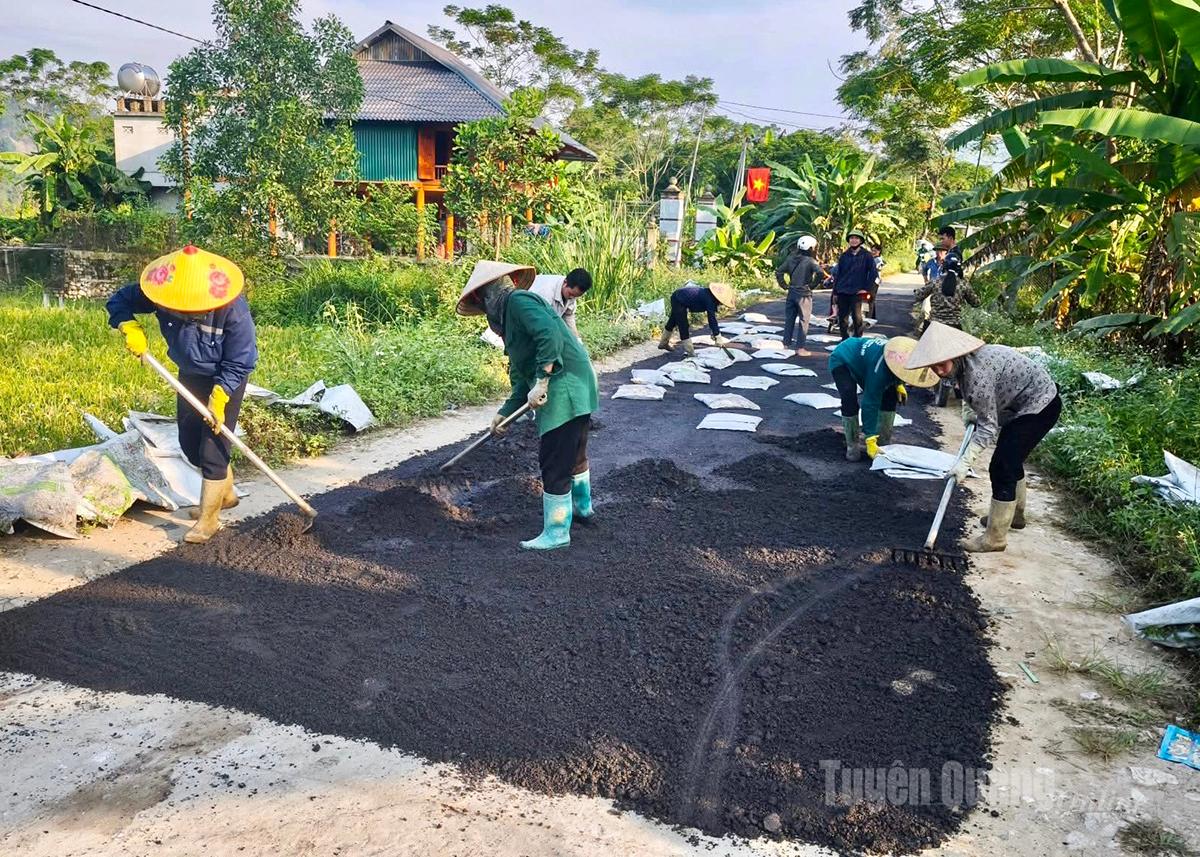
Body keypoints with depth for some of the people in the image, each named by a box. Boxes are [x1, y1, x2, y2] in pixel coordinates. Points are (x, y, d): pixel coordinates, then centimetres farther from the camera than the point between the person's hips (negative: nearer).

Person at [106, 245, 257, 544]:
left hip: (225, 381, -6)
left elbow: (239, 363, -24)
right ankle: (225, 491, 39)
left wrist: (219, 397, -31)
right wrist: (129, 326, -24)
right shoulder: (163, 295, -21)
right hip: (189, 375, 6)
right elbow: (119, 300, -5)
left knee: (213, 449, -5)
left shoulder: (233, 310, -32)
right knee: (189, 444, 16)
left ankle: (208, 517, 10)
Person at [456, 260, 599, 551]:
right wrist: (505, 412, 20)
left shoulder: (518, 300, -9)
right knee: (573, 452, 26)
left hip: (565, 387, -11)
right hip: (575, 387, 11)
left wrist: (541, 382, -26)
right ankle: (582, 505, 46)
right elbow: (522, 378, 21)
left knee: (554, 461, -3)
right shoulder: (511, 314, 21)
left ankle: (556, 533, 6)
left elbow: (550, 333, -26)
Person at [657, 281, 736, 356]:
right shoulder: (709, 300, -30)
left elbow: (712, 317, 6)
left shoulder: (710, 296, -5)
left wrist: (714, 332, 11)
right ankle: (691, 353, -4)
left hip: (678, 298, 10)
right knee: (683, 327, -8)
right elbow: (712, 319, -30)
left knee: (672, 322, 25)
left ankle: (663, 343, 43)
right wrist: (718, 338, -27)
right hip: (678, 301, -10)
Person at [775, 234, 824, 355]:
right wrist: (812, 284, -12)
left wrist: (784, 284, 10)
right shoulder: (810, 261, -12)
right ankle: (800, 348, 3)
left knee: (789, 320, 13)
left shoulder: (791, 258, 5)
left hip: (791, 293, 5)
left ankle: (786, 345, 17)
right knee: (803, 322, 2)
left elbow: (779, 271, 8)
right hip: (804, 294, -5)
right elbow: (820, 273, -26)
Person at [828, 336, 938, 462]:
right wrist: (870, 442, -37)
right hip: (841, 362, -8)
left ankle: (884, 442, 7)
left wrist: (898, 385, -8)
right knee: (850, 401, -30)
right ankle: (852, 446, -15)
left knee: (890, 395, -2)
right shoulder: (879, 370, -43)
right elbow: (870, 404, -38)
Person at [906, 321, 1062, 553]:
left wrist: (965, 462, -29)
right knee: (1011, 461, 23)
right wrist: (968, 410, 3)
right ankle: (1015, 514, 44)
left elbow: (988, 426, -28)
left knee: (1003, 468, -12)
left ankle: (995, 537, -4)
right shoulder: (966, 360, -6)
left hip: (1039, 406, -10)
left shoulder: (977, 373, -34)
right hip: (1023, 403, 10)